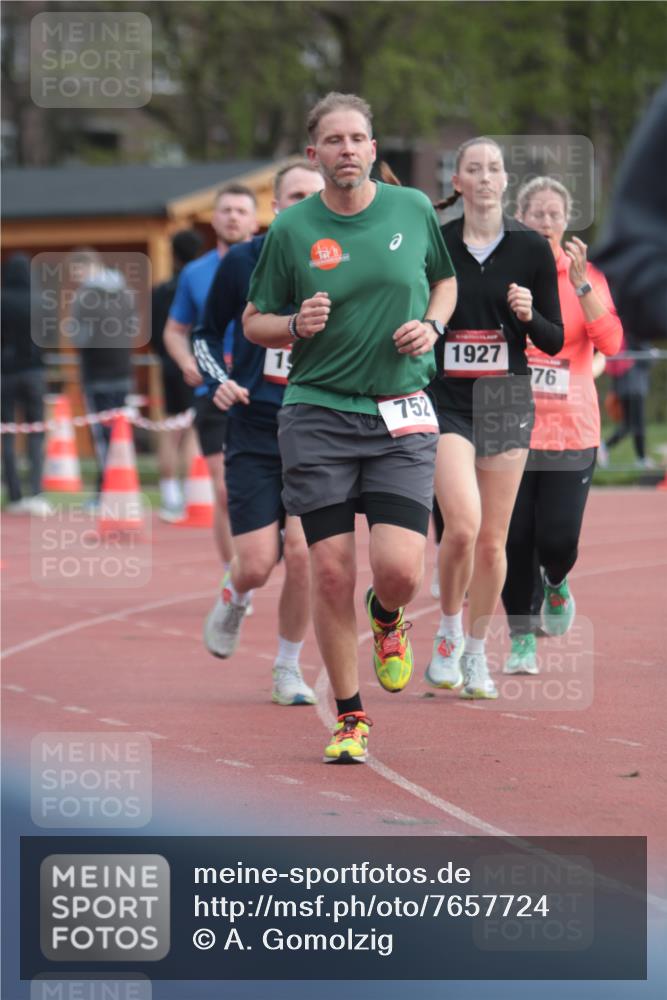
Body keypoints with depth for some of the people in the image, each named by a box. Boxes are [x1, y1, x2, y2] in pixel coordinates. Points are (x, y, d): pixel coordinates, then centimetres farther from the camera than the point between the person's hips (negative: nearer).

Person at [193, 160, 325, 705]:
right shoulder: (241, 263, -2)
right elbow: (206, 334, 11)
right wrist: (219, 380, -7)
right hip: (254, 431, 0)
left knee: (302, 553, -11)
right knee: (257, 564, -8)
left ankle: (288, 668, 10)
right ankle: (235, 600, 30)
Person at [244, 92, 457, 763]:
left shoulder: (414, 210, 3)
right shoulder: (291, 229, -1)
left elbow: (445, 280, 21)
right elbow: (253, 323, 8)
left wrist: (431, 325, 1)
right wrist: (296, 325, -13)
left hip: (401, 418, 1)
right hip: (318, 415, 0)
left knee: (399, 569, -12)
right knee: (331, 573, -3)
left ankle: (387, 618, 27)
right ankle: (348, 717, 13)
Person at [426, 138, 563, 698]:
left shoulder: (531, 249, 2)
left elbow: (555, 341, 5)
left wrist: (529, 315, -13)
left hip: (507, 401, 2)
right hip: (446, 401, -2)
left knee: (493, 540, 4)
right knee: (463, 524, -19)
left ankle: (476, 654, 20)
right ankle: (448, 634, 5)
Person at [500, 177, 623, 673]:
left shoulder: (587, 277, 2)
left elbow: (610, 341, -13)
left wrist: (580, 283, -21)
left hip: (571, 431, 0)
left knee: (558, 540, -6)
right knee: (516, 540, -3)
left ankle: (557, 585, 29)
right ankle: (522, 640, 12)